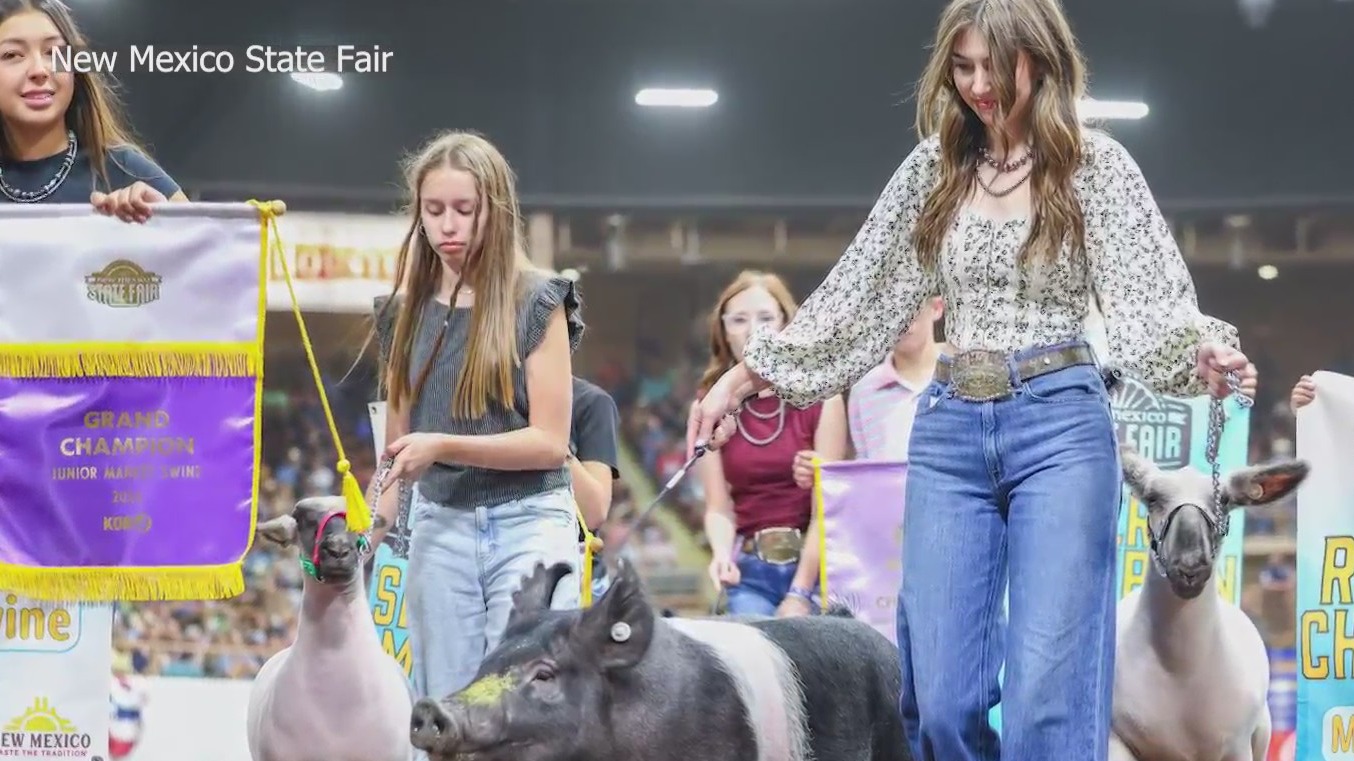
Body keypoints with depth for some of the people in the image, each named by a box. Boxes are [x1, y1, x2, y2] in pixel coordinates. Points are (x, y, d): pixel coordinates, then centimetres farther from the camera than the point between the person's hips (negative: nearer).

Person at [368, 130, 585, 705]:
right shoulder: (407, 312, 10)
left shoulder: (535, 303, -3)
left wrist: (444, 446, -17)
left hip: (528, 522, -4)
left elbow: (550, 442, -7)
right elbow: (397, 448, 14)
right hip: (438, 526, 4)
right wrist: (370, 529, 4)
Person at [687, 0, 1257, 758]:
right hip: (950, 430, 4)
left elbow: (1147, 297, -8)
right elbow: (860, 292, 15)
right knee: (942, 692, -2)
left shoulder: (1094, 164, 0)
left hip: (1060, 424, -4)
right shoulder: (937, 165, 11)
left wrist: (1203, 353, -29)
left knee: (1048, 691, -11)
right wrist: (746, 374, 12)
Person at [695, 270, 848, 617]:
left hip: (812, 565, -2)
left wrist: (799, 595, -13)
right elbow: (718, 508, 3)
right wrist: (722, 555, -19)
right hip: (750, 573, 2)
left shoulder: (820, 399, 0)